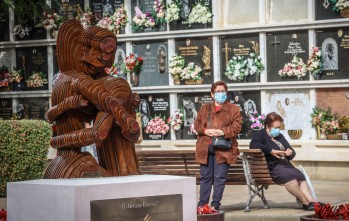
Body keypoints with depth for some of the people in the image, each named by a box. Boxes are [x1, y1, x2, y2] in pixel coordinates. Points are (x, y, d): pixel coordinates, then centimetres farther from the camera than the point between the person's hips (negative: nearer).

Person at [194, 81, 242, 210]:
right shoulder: (204, 108, 16)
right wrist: (205, 130, -10)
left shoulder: (233, 109, 5)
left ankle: (215, 204, 3)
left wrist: (223, 132, -18)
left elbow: (237, 127, -4)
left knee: (220, 177, -3)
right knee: (205, 177, 7)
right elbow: (197, 124, 11)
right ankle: (202, 203, 14)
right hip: (205, 148, 3)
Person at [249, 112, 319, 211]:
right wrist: (271, 151, -22)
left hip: (285, 165, 8)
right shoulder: (260, 135, 5)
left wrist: (290, 152, 7)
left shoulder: (280, 137, 28)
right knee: (289, 176, -34)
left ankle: (312, 201, -33)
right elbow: (253, 145, -19)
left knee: (301, 177, -21)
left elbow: (292, 153, 33)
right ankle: (306, 202, -31)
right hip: (272, 166, -8)